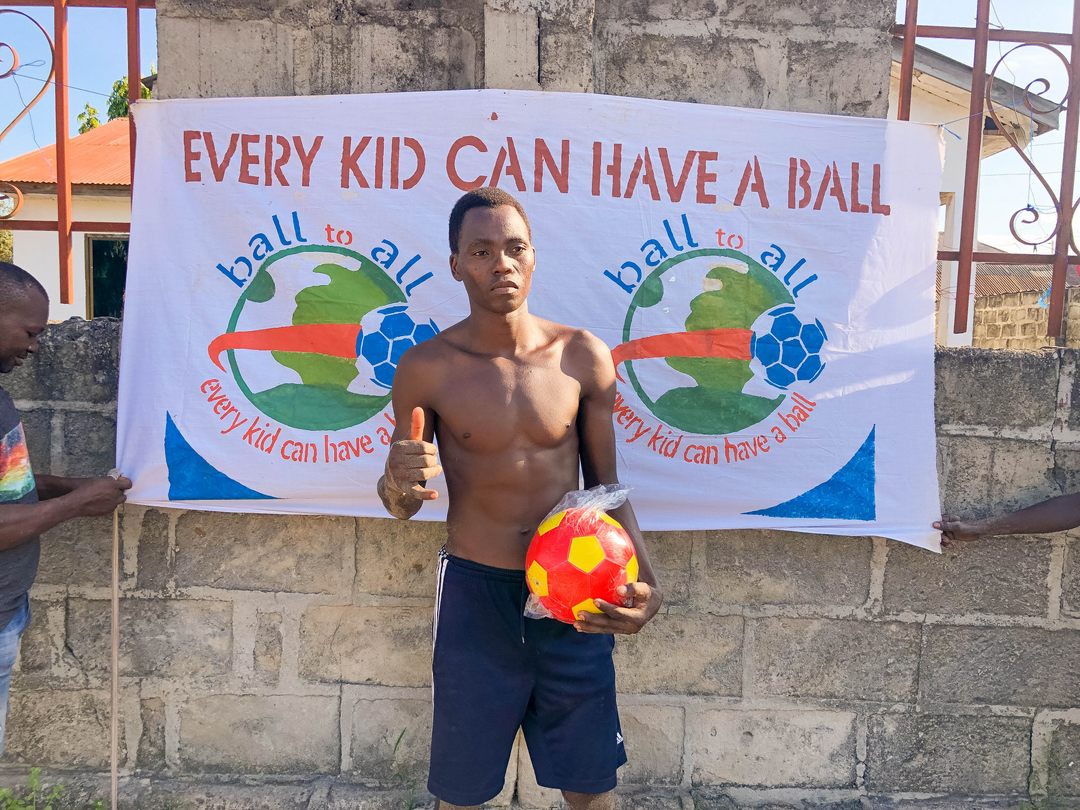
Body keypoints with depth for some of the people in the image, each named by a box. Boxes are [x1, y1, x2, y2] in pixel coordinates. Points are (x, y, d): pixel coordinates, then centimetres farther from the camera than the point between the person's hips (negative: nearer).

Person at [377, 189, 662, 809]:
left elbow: (606, 484, 4)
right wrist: (399, 484, -22)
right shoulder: (426, 369, -8)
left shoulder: (583, 356, -5)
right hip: (475, 594, -1)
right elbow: (401, 508, 2)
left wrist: (646, 581, -9)